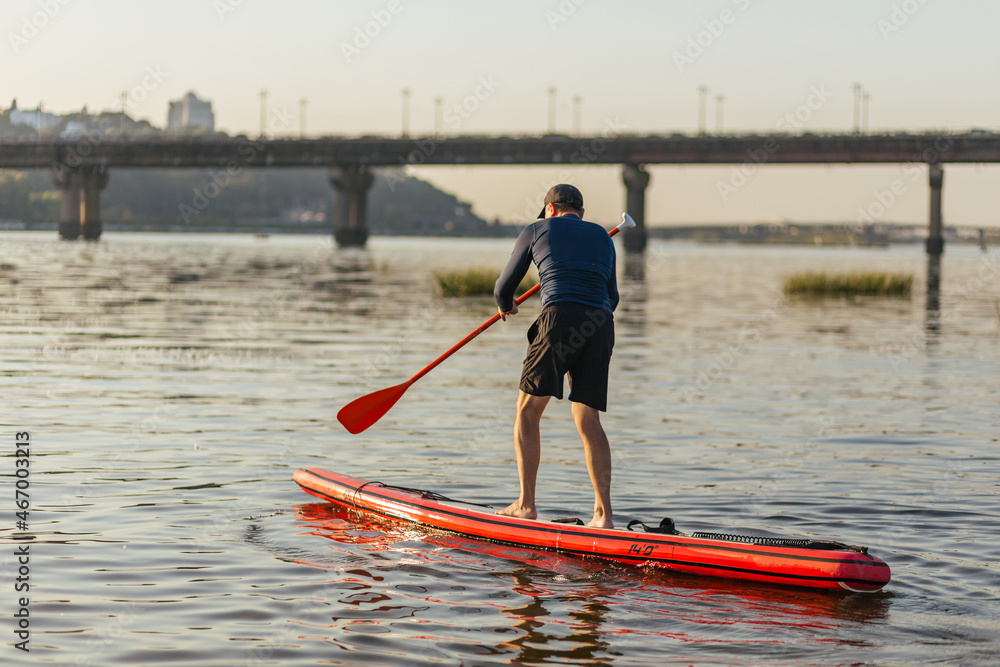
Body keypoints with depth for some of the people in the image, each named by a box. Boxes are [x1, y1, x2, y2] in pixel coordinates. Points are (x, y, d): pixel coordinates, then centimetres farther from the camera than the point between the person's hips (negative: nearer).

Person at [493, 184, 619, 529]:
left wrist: (505, 305, 46)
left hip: (560, 317, -4)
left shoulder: (536, 230, 17)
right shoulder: (602, 236, 27)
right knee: (588, 420, 8)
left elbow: (505, 285, 24)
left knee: (528, 411, 7)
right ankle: (603, 513, 0)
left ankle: (526, 504, 2)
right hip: (601, 326, 4)